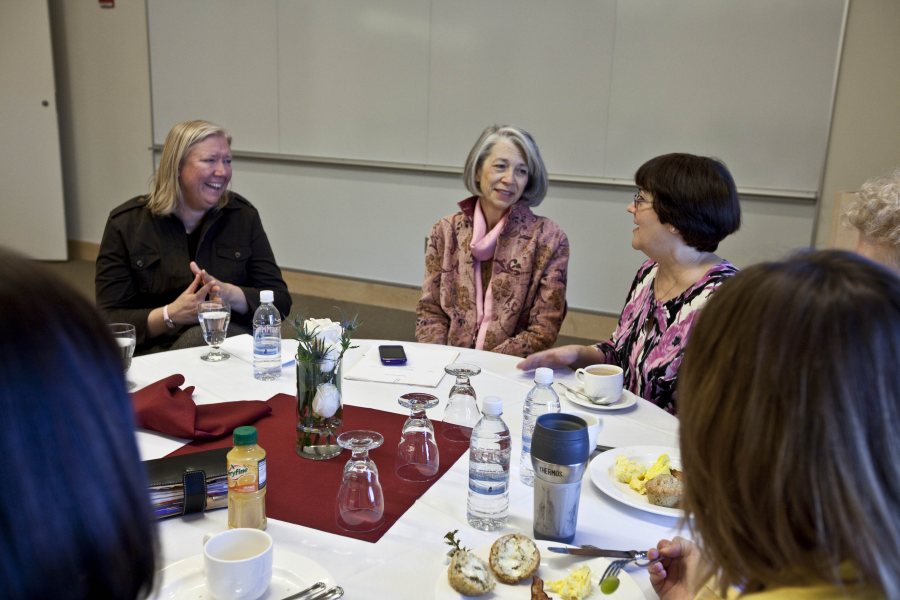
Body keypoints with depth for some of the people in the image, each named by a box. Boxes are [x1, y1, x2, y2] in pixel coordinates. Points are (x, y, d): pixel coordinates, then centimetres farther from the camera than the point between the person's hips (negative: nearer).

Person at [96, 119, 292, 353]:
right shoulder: (126, 222, 0)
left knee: (200, 337, -33)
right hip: (156, 354, -1)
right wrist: (171, 315, -21)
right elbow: (109, 321, -3)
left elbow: (280, 301, 2)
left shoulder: (243, 215, 4)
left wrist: (228, 293, -18)